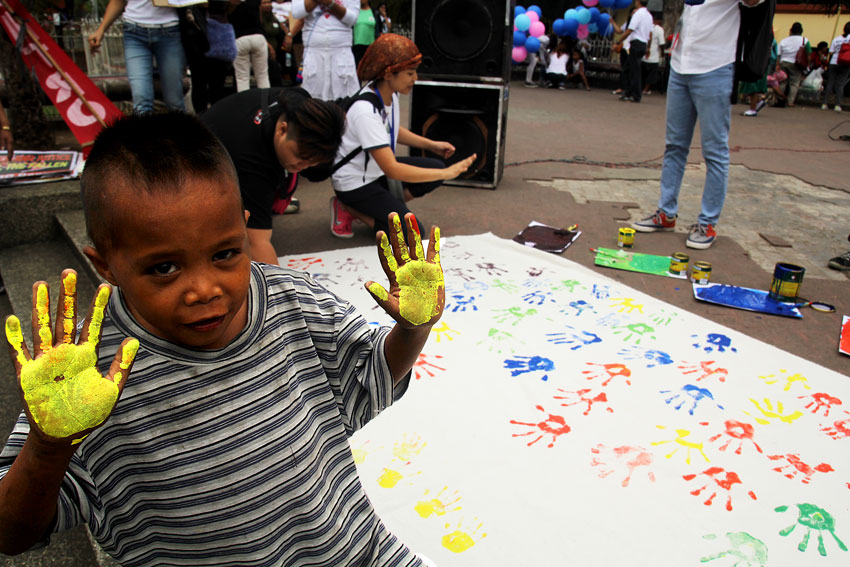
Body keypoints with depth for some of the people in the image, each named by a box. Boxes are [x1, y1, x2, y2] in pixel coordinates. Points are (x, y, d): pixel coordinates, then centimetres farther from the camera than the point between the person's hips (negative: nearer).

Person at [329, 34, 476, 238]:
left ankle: (383, 208, 1)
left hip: (378, 168, 9)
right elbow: (392, 170, -34)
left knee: (436, 167, 2)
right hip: (355, 182, -9)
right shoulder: (366, 112, -31)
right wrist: (447, 174, -31)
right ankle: (349, 208, -1)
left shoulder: (390, 93, -5)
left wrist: (431, 144, 3)